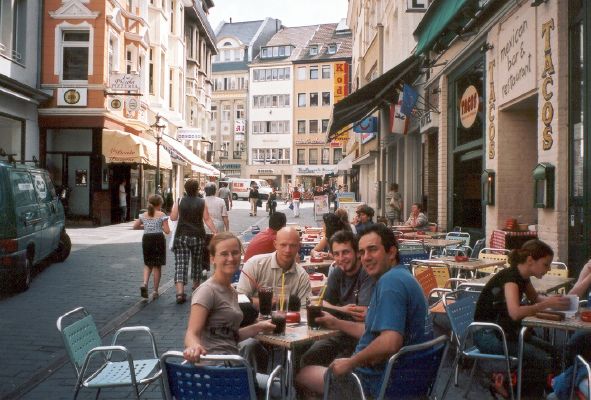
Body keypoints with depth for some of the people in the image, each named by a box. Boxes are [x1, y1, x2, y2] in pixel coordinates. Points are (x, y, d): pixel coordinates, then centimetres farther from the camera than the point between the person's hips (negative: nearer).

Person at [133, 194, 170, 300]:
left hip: (146, 239, 3)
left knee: (148, 264, 18)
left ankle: (145, 283, -8)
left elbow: (135, 226, 11)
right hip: (158, 239, -3)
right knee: (157, 266, 6)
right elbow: (167, 231, -11)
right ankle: (155, 291, 9)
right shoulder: (161, 215, -7)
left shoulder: (144, 215, 5)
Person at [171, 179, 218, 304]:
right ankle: (196, 286, 34)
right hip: (198, 236, 1)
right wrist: (215, 232, -2)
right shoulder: (202, 202, -2)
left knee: (181, 263, -5)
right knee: (197, 261, 18)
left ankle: (180, 292, -18)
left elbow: (173, 217, 3)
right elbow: (207, 219, -5)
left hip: (181, 236, -1)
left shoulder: (179, 202, -2)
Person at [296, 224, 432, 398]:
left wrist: (350, 363, -22)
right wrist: (337, 323, 18)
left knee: (302, 374, 11)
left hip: (380, 382, -10)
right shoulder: (403, 277, 8)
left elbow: (389, 343, -36)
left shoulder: (390, 281, -24)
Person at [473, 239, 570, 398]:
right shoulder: (510, 277, -23)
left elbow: (535, 298, 24)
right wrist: (547, 304, -26)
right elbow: (515, 312, -39)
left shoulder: (522, 276, 4)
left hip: (504, 330, 10)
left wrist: (553, 300, 2)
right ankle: (504, 381, 1)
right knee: (543, 360, -17)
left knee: (550, 351, 7)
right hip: (487, 335, -9)